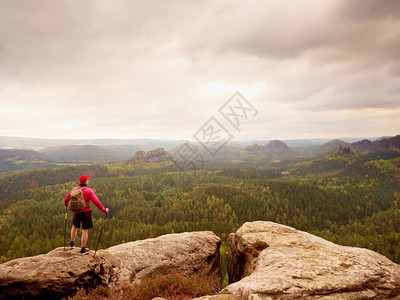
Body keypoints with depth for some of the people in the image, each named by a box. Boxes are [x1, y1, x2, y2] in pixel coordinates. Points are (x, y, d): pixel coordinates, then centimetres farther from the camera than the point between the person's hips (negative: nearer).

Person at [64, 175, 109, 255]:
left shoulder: (74, 190, 2)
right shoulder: (89, 190, -13)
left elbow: (66, 199, 15)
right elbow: (96, 202, -18)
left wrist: (66, 204, 38)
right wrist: (104, 210, -12)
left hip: (76, 212, 5)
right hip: (86, 212, -5)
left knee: (75, 226, 30)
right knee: (85, 231, 4)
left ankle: (72, 243, 38)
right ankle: (83, 249, 9)